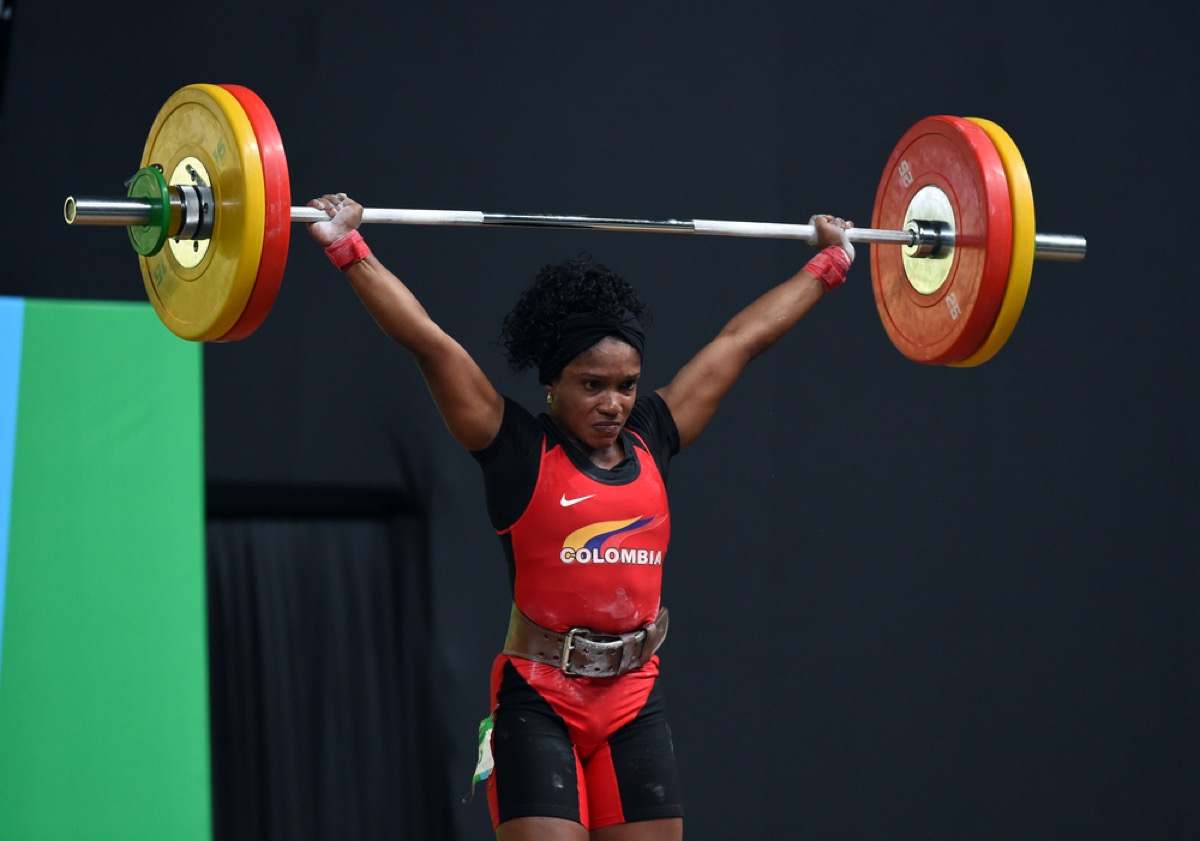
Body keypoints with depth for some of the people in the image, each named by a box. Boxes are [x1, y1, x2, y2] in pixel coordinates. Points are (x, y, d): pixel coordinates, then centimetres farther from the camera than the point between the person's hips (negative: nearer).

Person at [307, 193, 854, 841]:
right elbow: (426, 340, -10)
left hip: (634, 703, 5)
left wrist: (829, 262, 26)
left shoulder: (652, 442, 8)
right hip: (538, 699, -5)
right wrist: (348, 248, -14)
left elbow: (742, 338, 16)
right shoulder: (518, 449, -4)